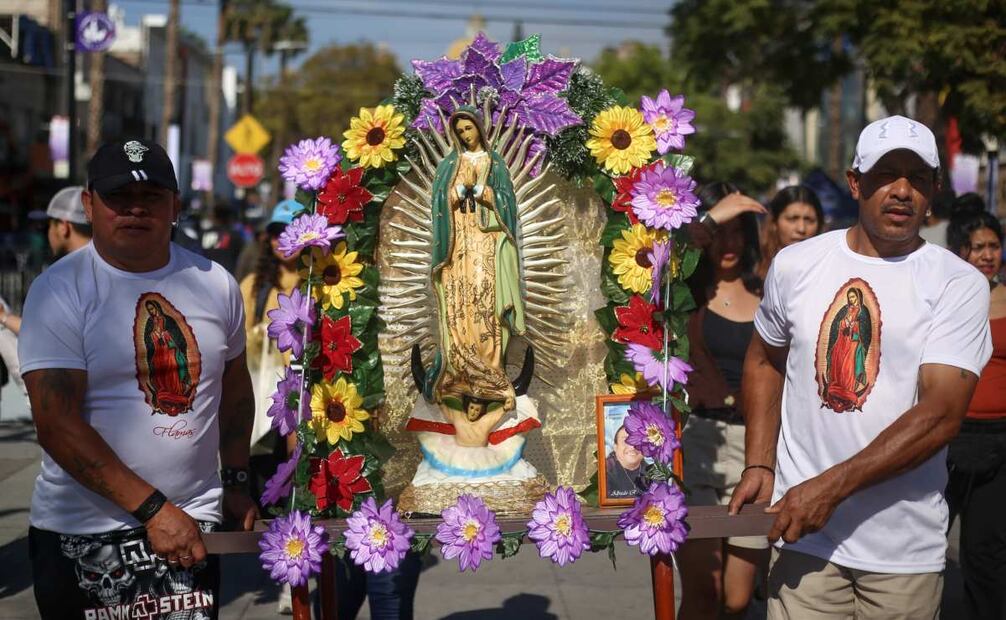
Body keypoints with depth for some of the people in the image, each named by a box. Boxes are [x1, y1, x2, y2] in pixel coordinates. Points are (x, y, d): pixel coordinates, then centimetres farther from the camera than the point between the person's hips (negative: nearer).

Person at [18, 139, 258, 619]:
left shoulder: (214, 283, 5)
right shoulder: (59, 290, -8)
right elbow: (56, 425, -15)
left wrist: (236, 482, 17)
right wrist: (152, 509, -17)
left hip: (192, 525, 3)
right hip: (81, 537, -3)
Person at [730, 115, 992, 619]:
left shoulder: (959, 284, -6)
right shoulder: (794, 265, 4)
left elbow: (941, 414, -14)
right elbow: (764, 361, 18)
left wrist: (830, 487, -19)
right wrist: (759, 466, 5)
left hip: (907, 547, -1)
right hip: (803, 532, 2)